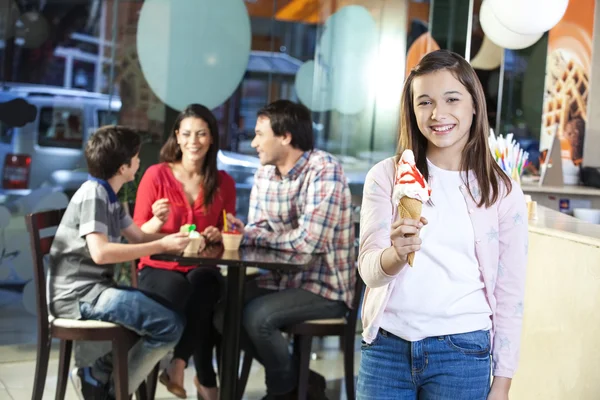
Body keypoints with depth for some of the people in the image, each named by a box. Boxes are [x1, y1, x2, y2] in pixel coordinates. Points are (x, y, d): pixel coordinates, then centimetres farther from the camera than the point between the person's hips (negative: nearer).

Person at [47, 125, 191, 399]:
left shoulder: (109, 196, 14)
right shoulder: (93, 194, -15)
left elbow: (138, 237, 20)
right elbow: (100, 252, -26)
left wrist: (175, 240, 5)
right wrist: (161, 246, -23)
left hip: (94, 288, 10)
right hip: (78, 293, -10)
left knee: (167, 310, 15)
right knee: (170, 325, -17)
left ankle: (99, 373, 6)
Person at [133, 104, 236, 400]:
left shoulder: (224, 183, 6)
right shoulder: (156, 175, -2)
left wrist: (218, 236, -10)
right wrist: (157, 222, -23)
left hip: (202, 271, 2)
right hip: (159, 268, -2)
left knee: (203, 286, -36)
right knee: (176, 292, -36)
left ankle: (178, 364, -23)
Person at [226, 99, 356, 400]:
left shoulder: (324, 170, -19)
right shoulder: (264, 174, 5)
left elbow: (309, 240, -27)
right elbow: (256, 231, 8)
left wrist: (252, 235, -15)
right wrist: (239, 232, -17)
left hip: (326, 286, -8)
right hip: (283, 278, 8)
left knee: (256, 315, -25)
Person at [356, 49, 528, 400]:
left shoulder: (503, 192, -1)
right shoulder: (386, 176, -1)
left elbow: (510, 294, 2)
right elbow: (369, 269, -7)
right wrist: (397, 254, -29)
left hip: (462, 353, 0)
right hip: (387, 347, 1)